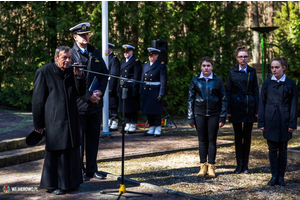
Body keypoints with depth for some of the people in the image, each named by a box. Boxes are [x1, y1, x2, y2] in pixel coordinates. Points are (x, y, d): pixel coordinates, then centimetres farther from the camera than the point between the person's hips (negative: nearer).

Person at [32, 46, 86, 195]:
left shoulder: (71, 71, 11)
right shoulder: (44, 72, -6)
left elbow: (81, 93, 10)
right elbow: (37, 100, -5)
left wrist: (79, 77, -7)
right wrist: (38, 124, -7)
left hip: (71, 121, 6)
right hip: (54, 121, -6)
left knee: (72, 152, 11)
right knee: (55, 153, -1)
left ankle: (71, 182, 23)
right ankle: (53, 185, 10)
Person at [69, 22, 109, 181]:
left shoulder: (96, 53, 12)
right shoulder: (71, 54, -6)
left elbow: (105, 74, 13)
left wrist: (100, 91, -4)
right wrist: (88, 96, -15)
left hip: (96, 103, 6)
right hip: (79, 104, -5)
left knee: (93, 137, 11)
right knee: (78, 138, 3)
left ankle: (92, 169, 20)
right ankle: (79, 170, 13)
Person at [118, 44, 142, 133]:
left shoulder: (136, 62, -4)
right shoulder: (123, 62, 19)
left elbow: (137, 77, -10)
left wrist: (135, 90, -15)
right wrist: (118, 89, 15)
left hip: (131, 89, -7)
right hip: (123, 88, 7)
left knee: (132, 108, -2)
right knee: (125, 108, 10)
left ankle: (133, 126, 4)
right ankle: (128, 125, 18)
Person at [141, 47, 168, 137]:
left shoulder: (161, 65, -6)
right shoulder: (146, 64, 13)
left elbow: (163, 81, -10)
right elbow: (143, 79, 15)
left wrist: (161, 94, -15)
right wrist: (141, 92, 10)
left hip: (155, 92, -6)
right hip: (146, 91, 6)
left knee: (156, 111, -1)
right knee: (148, 111, 9)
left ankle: (157, 129, 8)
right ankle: (151, 128, 19)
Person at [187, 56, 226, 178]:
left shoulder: (217, 81, 2)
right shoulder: (195, 81, 4)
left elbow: (223, 99, 4)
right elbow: (190, 99, 6)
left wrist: (222, 117, -1)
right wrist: (190, 118, 2)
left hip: (214, 114, -1)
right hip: (199, 114, 1)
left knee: (212, 140, 3)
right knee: (202, 140, 6)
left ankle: (211, 167, 10)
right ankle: (203, 167, 13)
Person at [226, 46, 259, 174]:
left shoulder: (252, 71, 6)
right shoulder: (232, 72, 3)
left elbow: (256, 91, 6)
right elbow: (228, 91, 3)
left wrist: (257, 109, 0)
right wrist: (228, 110, -4)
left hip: (249, 107, 1)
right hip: (236, 107, -1)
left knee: (247, 136, 5)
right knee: (238, 136, 3)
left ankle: (245, 164, 13)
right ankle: (239, 164, 10)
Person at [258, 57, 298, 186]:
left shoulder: (290, 84, 1)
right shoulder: (267, 84, 4)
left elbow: (294, 105, 1)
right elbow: (262, 103, 5)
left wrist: (292, 123, -6)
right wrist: (261, 122, -1)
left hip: (284, 122, -1)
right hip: (270, 121, 1)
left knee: (283, 150, 7)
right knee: (272, 150, 4)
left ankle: (281, 177, 16)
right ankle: (274, 176, 13)